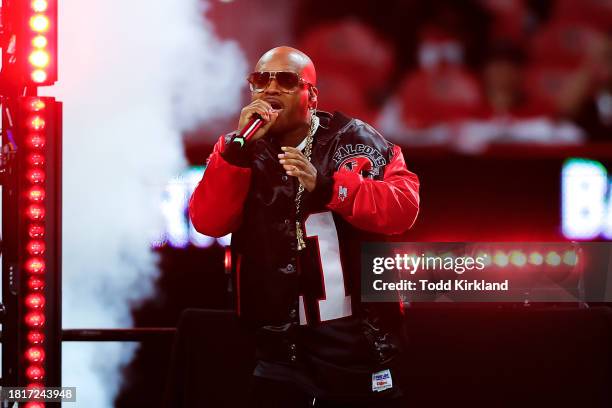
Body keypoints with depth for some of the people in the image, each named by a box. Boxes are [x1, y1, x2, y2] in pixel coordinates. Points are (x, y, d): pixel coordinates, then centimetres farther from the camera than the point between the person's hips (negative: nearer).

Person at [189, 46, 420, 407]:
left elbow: (404, 206, -10)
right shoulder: (241, 154, 6)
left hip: (362, 343, -1)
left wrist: (325, 186, -21)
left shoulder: (357, 140, 1)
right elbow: (208, 222, -8)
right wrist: (240, 146, -18)